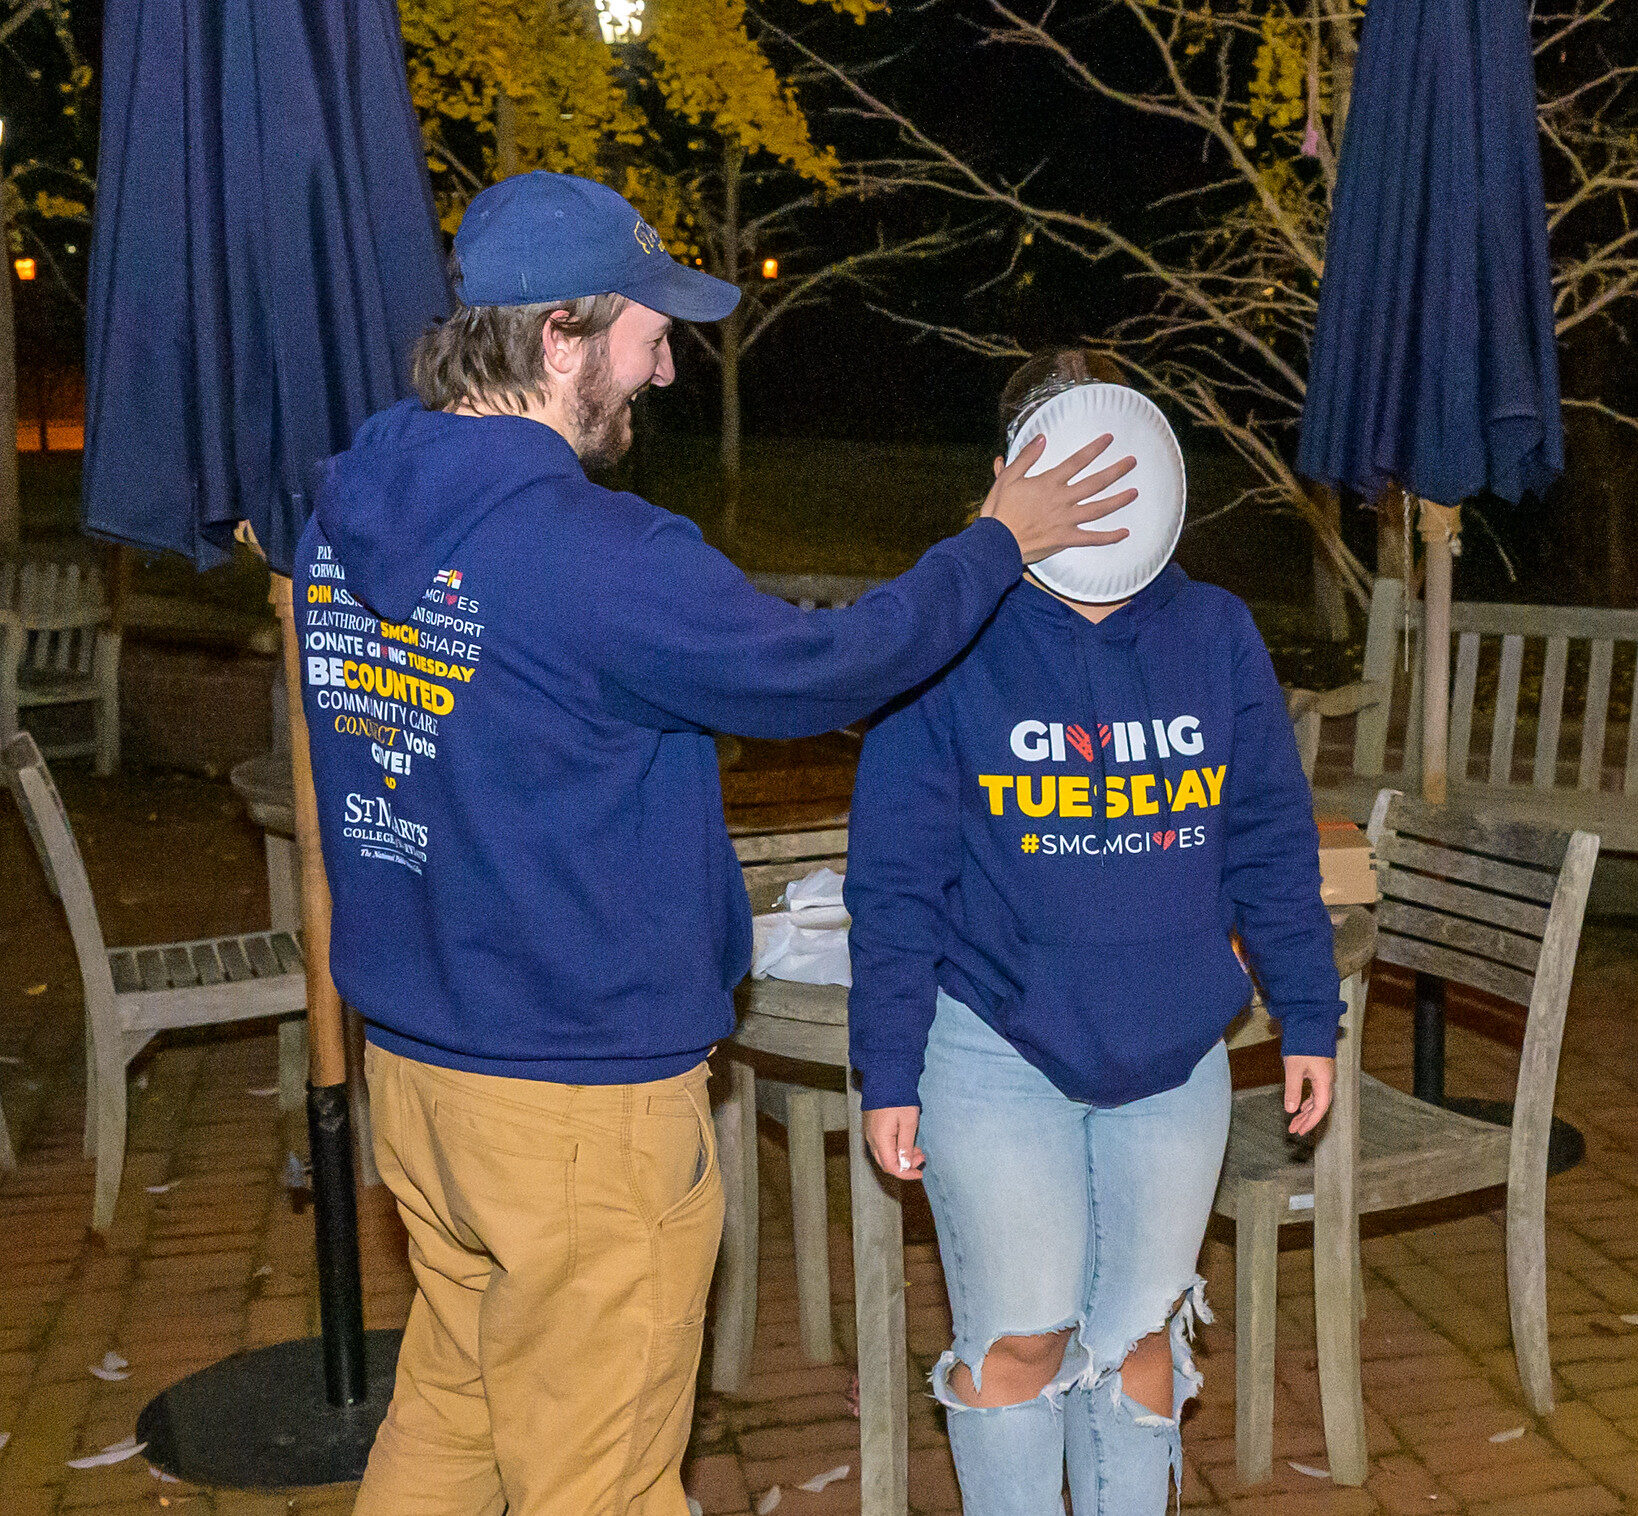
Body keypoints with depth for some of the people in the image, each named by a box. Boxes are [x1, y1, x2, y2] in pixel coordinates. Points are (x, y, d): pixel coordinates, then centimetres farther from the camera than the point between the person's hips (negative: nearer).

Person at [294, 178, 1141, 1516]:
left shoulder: (346, 516, 2)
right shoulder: (597, 557, -24)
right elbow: (818, 672, -12)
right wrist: (996, 545, 2)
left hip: (412, 1056, 8)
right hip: (583, 1100, -8)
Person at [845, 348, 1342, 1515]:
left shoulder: (1217, 635, 2)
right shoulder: (952, 642, -8)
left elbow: (1273, 843, 8)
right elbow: (896, 877, -7)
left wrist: (1309, 1018, 8)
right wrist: (889, 1070, -8)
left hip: (1176, 1055, 3)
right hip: (997, 1049, -3)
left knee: (1139, 1335, 15)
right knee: (1022, 1339, 7)